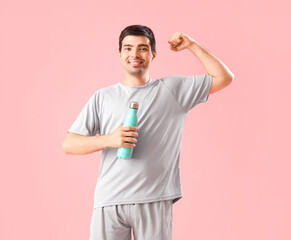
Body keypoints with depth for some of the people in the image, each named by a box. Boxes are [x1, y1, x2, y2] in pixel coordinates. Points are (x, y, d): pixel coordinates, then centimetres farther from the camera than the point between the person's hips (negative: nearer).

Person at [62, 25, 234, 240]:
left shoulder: (173, 89, 12)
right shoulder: (103, 97, 13)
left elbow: (224, 78, 12)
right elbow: (69, 144, 7)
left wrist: (192, 45, 11)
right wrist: (108, 140, -10)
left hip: (155, 202, -1)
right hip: (109, 201, 1)